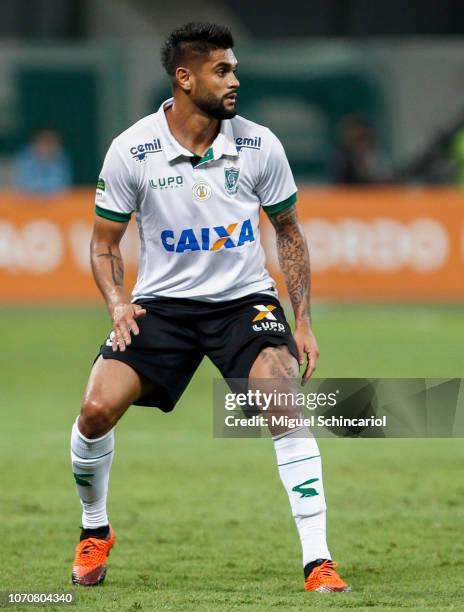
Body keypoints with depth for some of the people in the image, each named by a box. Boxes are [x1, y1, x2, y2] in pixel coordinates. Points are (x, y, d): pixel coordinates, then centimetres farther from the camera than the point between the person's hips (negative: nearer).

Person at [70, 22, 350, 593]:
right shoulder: (131, 150, -9)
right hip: (162, 302, 0)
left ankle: (317, 562, -19)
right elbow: (104, 241, 3)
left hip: (245, 300, 0)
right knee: (97, 409, -16)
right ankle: (94, 532, 14)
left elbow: (288, 232, 8)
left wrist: (303, 322, 1)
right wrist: (118, 304, -15)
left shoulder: (259, 145, -6)